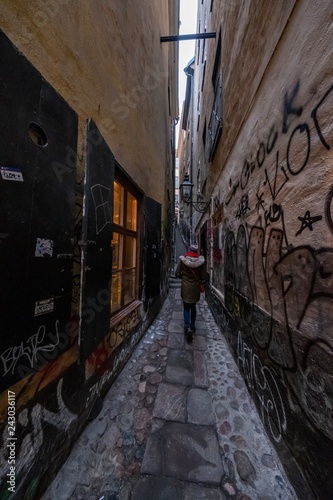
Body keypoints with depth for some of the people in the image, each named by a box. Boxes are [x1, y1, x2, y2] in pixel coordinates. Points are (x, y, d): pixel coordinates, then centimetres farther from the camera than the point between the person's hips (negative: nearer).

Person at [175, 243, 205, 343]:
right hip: (195, 287, 2)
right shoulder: (201, 261, -9)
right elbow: (202, 276, -3)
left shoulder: (183, 259, -12)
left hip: (186, 287, -2)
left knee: (186, 308, 9)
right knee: (193, 307, 21)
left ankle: (187, 327, -6)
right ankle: (192, 326, 33)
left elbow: (177, 274, -7)